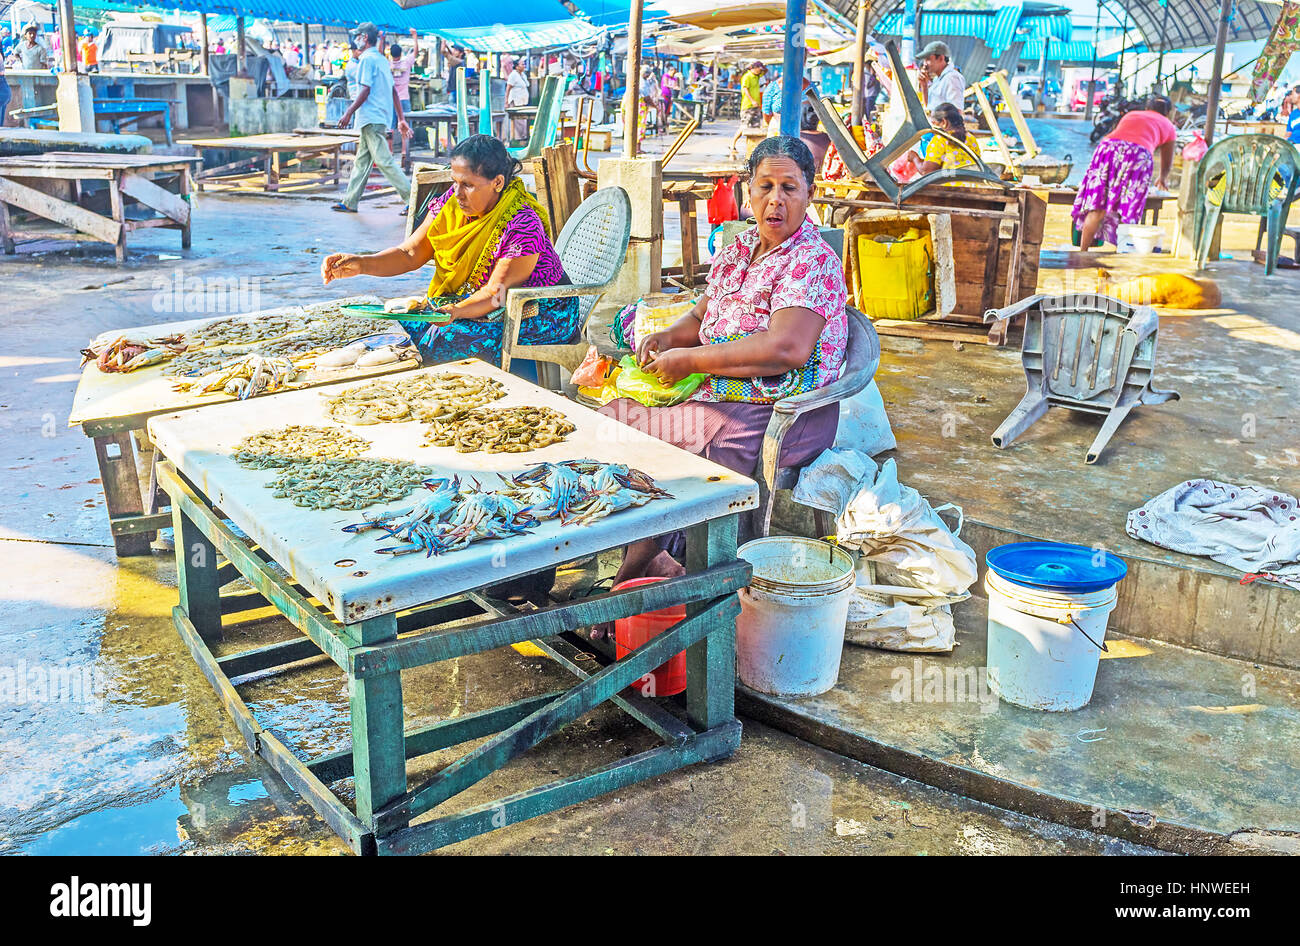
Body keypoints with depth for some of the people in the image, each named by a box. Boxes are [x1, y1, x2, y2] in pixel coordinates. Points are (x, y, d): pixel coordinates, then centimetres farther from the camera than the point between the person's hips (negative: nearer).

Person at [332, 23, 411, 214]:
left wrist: (349, 113, -14)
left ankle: (412, 198, -15)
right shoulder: (382, 59, 18)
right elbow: (393, 91, 17)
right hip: (382, 116, 10)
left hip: (371, 117, -10)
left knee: (384, 161, -11)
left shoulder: (367, 59, -10)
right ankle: (350, 202, 17)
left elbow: (365, 90, -17)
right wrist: (401, 119, 17)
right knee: (362, 161, 12)